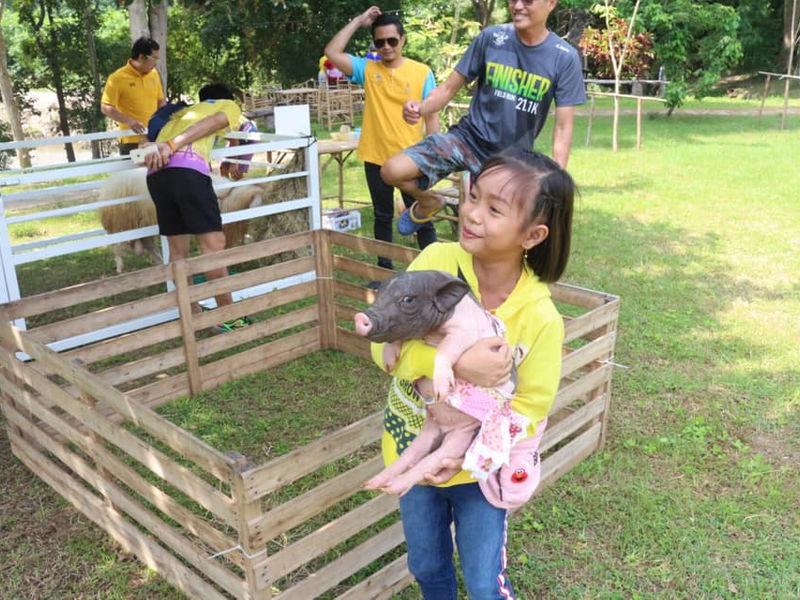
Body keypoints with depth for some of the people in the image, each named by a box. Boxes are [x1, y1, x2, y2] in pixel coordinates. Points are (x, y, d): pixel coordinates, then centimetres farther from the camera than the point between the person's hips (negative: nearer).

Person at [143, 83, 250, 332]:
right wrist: (171, 146, -8)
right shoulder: (230, 106, 22)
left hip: (156, 174, 7)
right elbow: (208, 125, 4)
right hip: (187, 170, -6)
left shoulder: (185, 111, 43)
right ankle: (228, 316, 0)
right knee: (213, 243, -2)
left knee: (177, 249, 12)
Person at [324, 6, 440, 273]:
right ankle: (385, 269, 28)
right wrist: (358, 21, -5)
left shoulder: (422, 72, -3)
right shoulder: (367, 69, 2)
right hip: (376, 158, 2)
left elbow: (431, 114, -2)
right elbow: (332, 52, -8)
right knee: (383, 216, 15)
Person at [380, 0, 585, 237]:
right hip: (467, 137, 1)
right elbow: (450, 87, -2)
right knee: (392, 171, -16)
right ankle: (429, 203, 17)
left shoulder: (565, 58, -8)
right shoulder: (490, 37, -5)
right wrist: (421, 108, -24)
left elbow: (563, 127, -8)